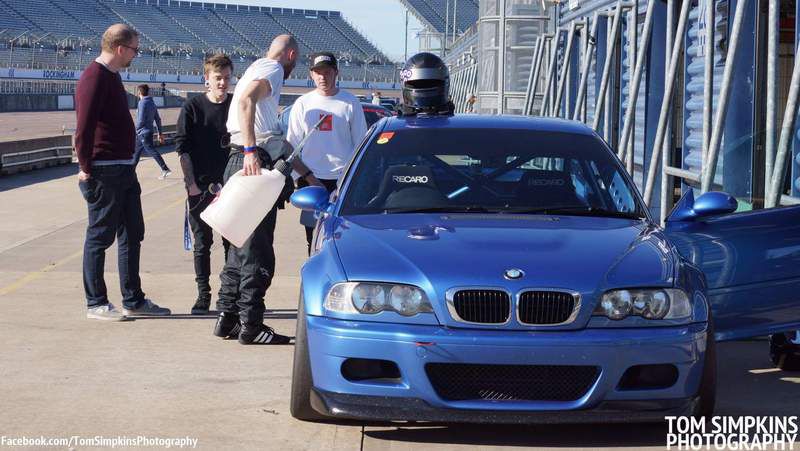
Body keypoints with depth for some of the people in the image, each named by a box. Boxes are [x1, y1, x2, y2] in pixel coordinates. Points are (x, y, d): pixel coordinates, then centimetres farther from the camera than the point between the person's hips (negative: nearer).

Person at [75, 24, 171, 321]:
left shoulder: (112, 76, 15)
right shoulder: (95, 77, -16)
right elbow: (84, 127, -21)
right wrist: (86, 169, -19)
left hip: (124, 169, 10)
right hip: (104, 171, -10)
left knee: (132, 234, 12)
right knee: (100, 236, -2)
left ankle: (133, 300, 19)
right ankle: (96, 304, 5)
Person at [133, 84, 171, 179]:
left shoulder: (142, 103, -15)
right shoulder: (152, 103, 12)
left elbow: (141, 120, -20)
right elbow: (158, 119, 13)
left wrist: (136, 130, -6)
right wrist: (159, 133, 16)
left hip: (143, 132, -9)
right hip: (149, 131, 9)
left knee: (151, 150, -9)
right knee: (137, 151, 18)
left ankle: (165, 169, -15)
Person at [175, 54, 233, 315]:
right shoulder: (192, 108, 0)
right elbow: (183, 149, -1)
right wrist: (192, 184, -9)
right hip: (200, 187, -1)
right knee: (202, 243, 4)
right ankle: (203, 295, 10)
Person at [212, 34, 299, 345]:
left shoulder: (257, 69, 27)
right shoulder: (273, 69, -5)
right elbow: (246, 101, -26)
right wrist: (251, 151, -34)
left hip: (240, 164, 10)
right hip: (255, 164, -10)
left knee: (242, 246, 15)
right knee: (257, 252, -8)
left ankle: (227, 317, 19)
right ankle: (250, 326, -7)